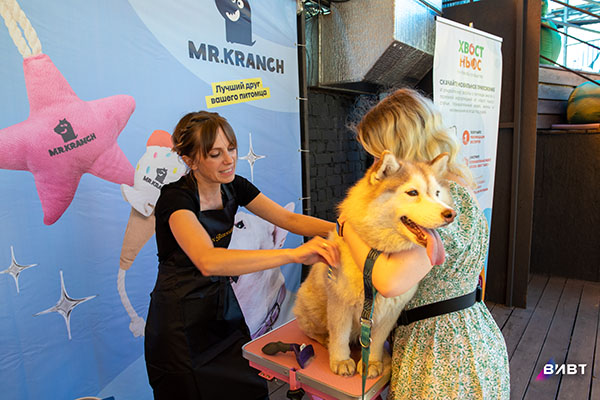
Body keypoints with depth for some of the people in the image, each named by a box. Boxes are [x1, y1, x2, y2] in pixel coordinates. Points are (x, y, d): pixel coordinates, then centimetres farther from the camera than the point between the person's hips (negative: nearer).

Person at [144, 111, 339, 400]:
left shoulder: (233, 187, -4)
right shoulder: (176, 198, -24)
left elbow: (289, 219, -4)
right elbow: (207, 261, -42)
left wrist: (338, 228, -21)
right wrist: (294, 254, -49)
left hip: (223, 307, 6)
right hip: (180, 319, -5)